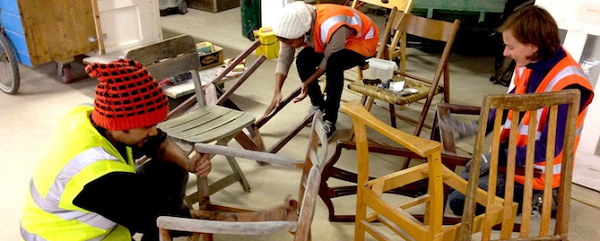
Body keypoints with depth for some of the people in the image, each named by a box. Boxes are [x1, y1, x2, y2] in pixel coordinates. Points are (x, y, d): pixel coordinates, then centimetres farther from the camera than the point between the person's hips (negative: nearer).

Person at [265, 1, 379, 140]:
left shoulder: (332, 28, -42)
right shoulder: (293, 27, -21)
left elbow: (328, 61, -26)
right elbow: (284, 60, -16)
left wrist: (307, 83, -24)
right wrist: (277, 92, -23)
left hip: (362, 41, -6)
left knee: (333, 64, -33)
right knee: (303, 59, -14)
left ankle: (330, 121, -19)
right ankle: (318, 104, 11)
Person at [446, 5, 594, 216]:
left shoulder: (567, 87, -28)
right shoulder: (529, 65, -6)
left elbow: (549, 148, -26)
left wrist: (497, 157, -24)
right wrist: (476, 128, 0)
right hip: (512, 158, 8)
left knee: (459, 201, -12)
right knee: (457, 184, 17)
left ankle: (534, 201, 3)